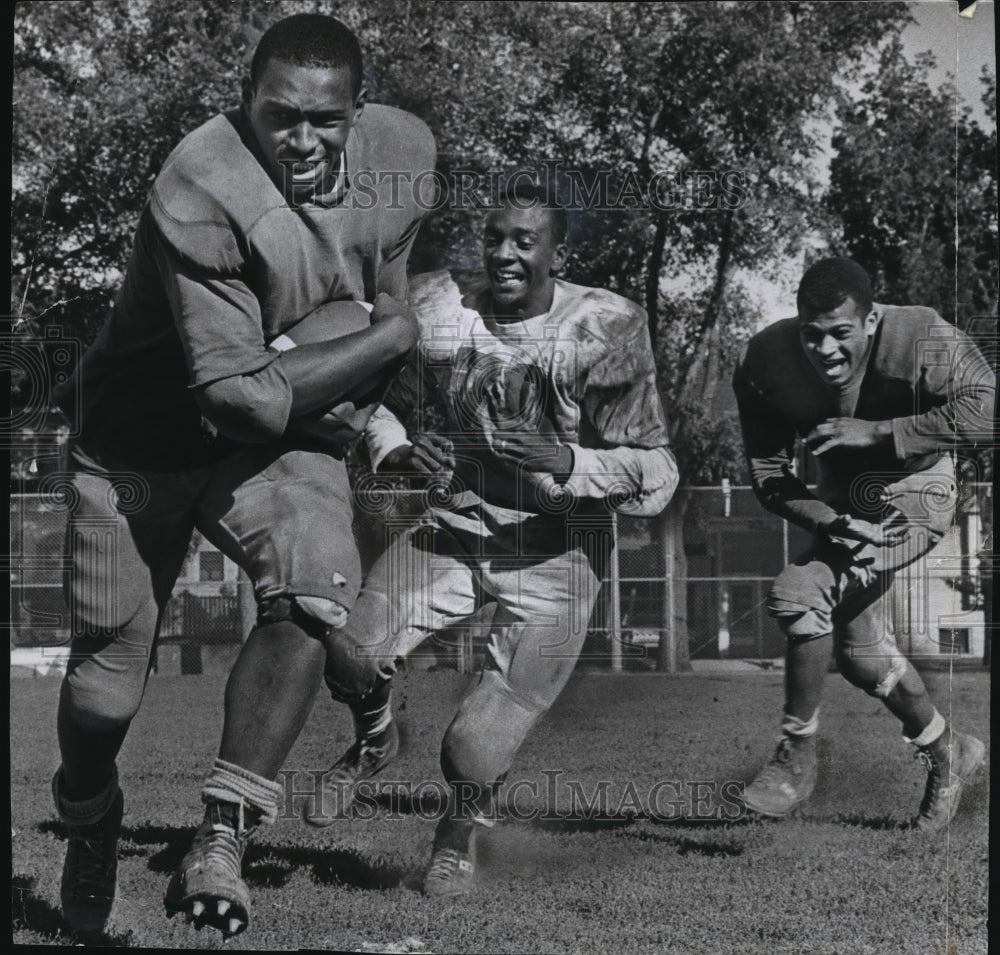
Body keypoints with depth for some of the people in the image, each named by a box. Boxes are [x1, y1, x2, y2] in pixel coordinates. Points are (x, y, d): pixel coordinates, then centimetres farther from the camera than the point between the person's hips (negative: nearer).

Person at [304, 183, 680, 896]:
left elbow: (657, 475, -13)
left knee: (477, 756, -13)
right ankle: (375, 738, 17)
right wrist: (400, 451, -13)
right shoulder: (437, 307, -6)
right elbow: (384, 403, 10)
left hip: (555, 553, -3)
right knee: (351, 651, -22)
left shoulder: (606, 330, -14)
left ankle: (463, 826, 26)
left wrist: (565, 462, -30)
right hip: (455, 528, 3)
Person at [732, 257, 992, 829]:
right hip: (841, 497, 6)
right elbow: (769, 476, -15)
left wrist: (874, 432, -38)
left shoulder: (920, 339, -29)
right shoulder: (767, 361, -20)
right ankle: (947, 753, 41)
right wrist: (834, 524, -32)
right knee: (862, 654, 15)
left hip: (915, 491, -6)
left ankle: (798, 758, -8)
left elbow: (986, 408, -38)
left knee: (801, 593, -25)